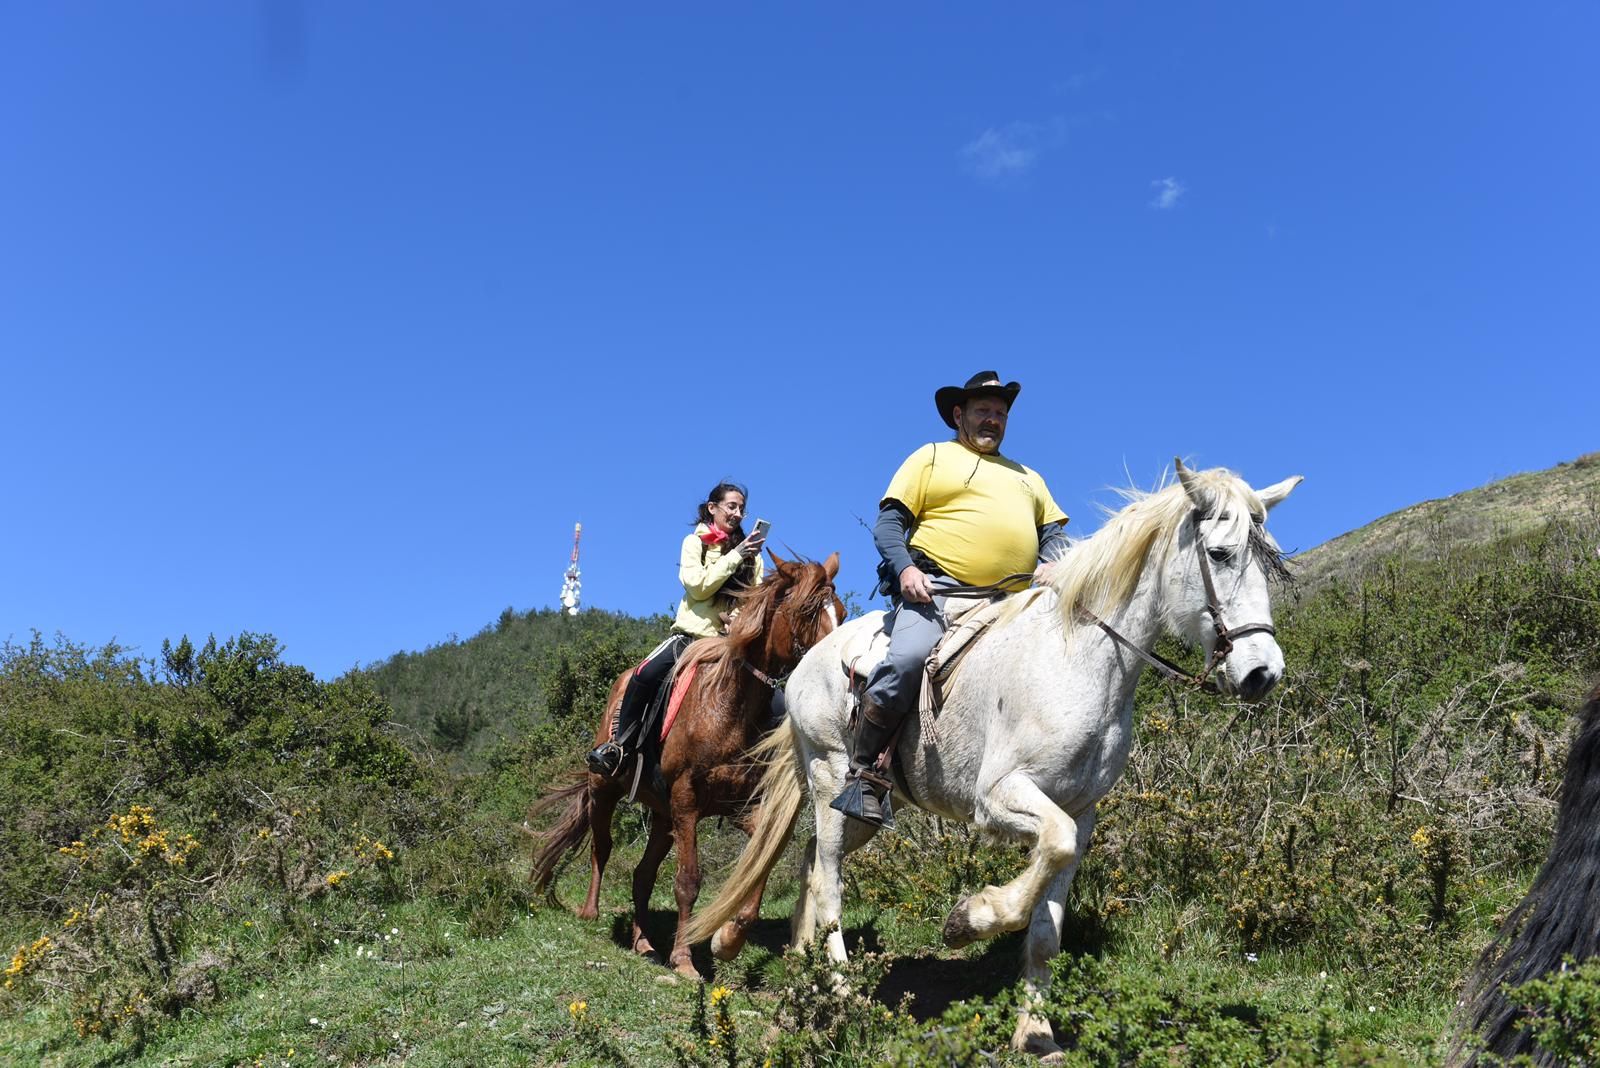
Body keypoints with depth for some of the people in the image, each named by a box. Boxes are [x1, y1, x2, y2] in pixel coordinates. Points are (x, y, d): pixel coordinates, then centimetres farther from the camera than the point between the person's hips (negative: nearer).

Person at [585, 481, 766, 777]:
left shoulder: (751, 552, 14)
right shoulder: (695, 543, 7)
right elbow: (698, 585, -9)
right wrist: (734, 557, -14)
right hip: (693, 632, -2)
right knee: (645, 676, -25)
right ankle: (619, 744, -10)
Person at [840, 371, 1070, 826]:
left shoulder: (1027, 476, 31)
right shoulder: (931, 457, 16)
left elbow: (1054, 530, 24)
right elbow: (888, 522, 6)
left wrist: (1051, 563, 0)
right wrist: (904, 568, -13)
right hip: (939, 588, -5)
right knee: (907, 660, -31)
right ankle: (863, 773, -20)